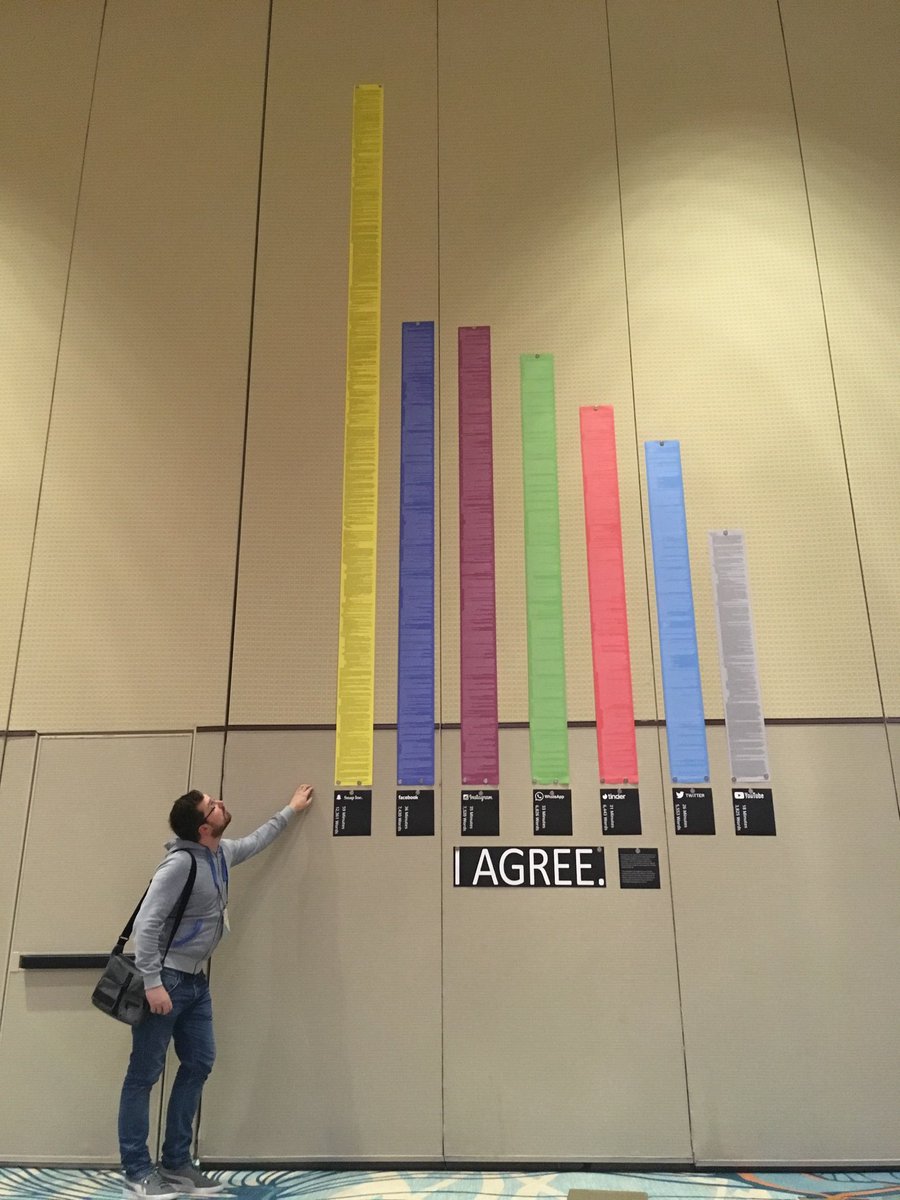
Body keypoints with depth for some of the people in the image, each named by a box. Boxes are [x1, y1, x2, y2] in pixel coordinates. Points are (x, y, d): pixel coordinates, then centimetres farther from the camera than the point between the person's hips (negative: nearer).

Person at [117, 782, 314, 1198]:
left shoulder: (222, 853, 3)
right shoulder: (180, 863, -23)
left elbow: (254, 842, 26)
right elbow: (146, 924, -24)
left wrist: (290, 810, 33)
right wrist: (152, 983, -26)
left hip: (195, 980, 9)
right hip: (164, 979, -9)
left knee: (199, 1064, 11)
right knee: (144, 1074, 1)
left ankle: (175, 1164, 21)